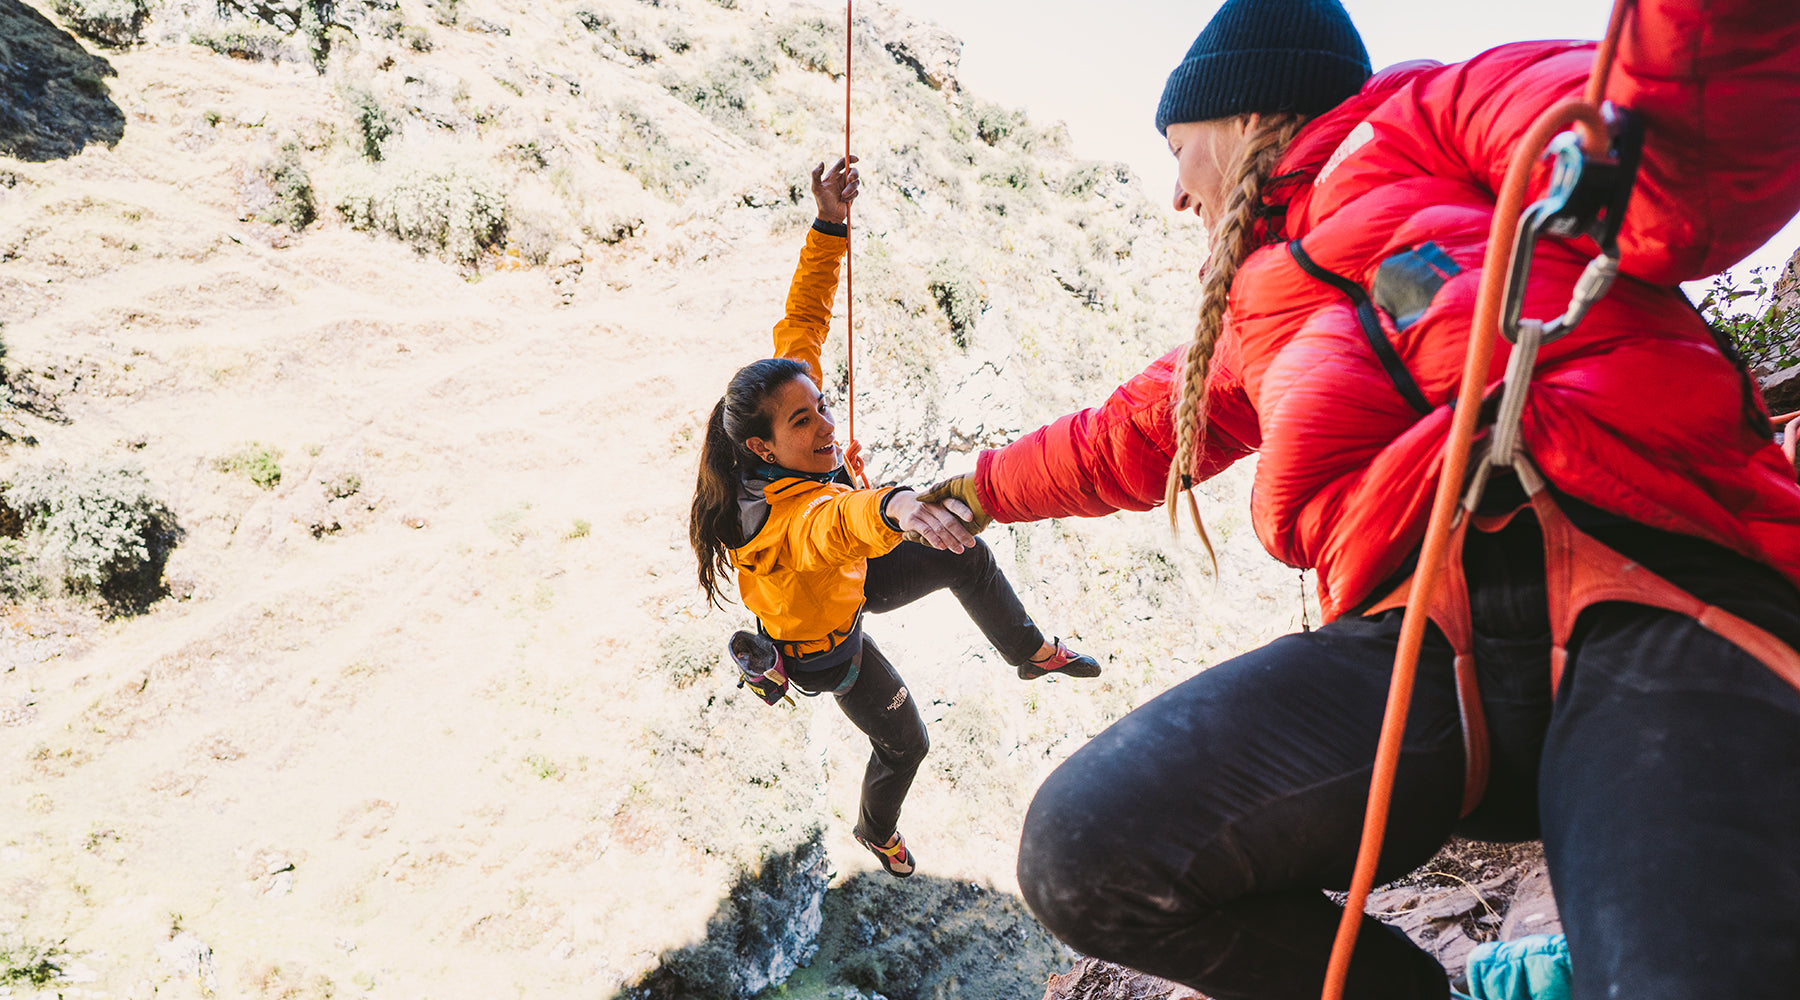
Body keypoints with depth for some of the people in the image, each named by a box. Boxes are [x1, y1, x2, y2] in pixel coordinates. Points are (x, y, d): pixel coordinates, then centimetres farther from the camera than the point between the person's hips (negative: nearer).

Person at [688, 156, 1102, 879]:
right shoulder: (784, 521, -49)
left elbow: (803, 322, -20)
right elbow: (836, 522, -72)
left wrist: (830, 225, -30)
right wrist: (893, 506, -94)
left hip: (849, 579, 7)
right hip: (826, 643, -6)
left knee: (966, 557, -1)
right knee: (903, 741, 13)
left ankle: (1030, 653, 27)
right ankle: (877, 832, 48)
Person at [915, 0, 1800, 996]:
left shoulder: (1440, 110, 17)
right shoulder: (1251, 314, 32)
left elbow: (1691, 177, -2)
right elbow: (1122, 440, 47)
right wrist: (983, 487, 59)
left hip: (1659, 588, -5)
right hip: (1421, 641, 6)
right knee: (1084, 851, -16)